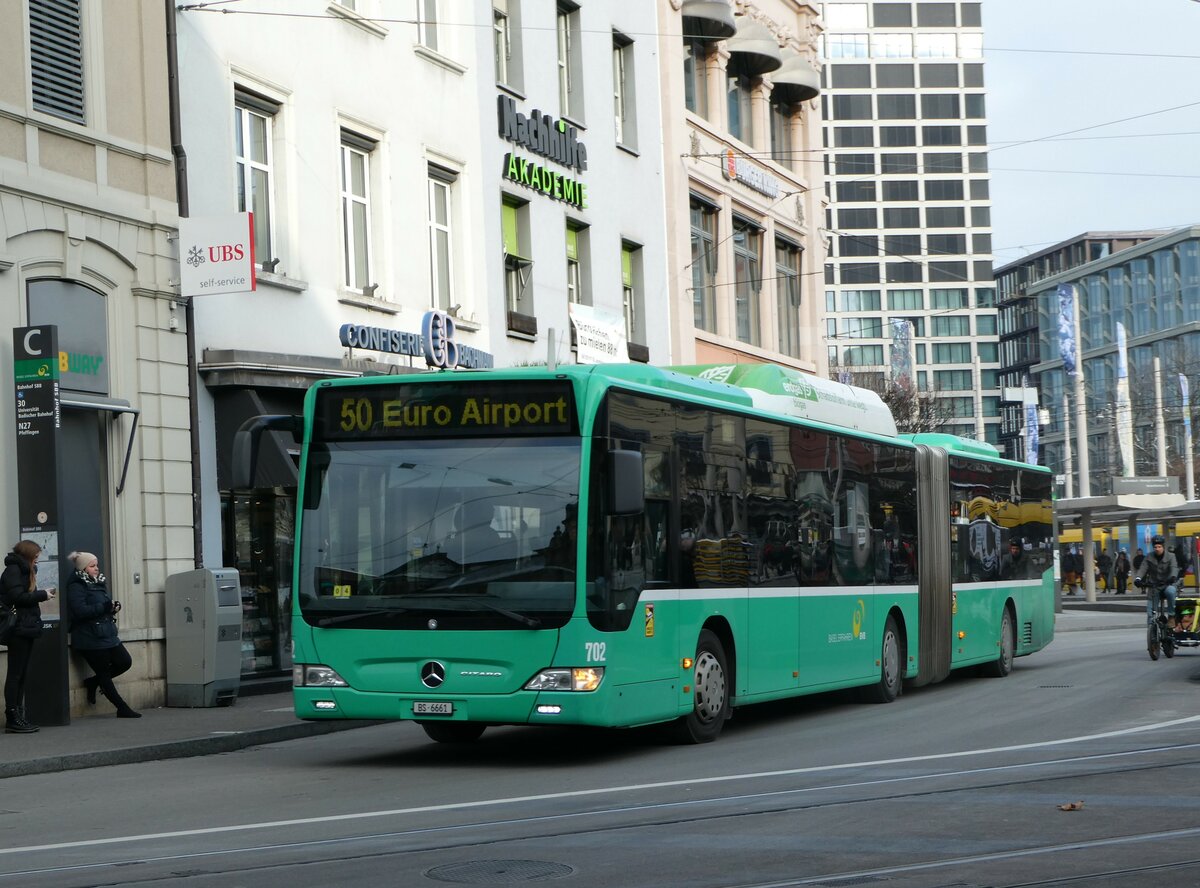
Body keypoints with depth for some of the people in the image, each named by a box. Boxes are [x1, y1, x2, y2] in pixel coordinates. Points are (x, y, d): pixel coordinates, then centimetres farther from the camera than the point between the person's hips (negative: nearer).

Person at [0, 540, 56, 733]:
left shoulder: (24, 570, 20)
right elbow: (17, 597, -20)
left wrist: (41, 594, 3)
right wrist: (42, 595, -11)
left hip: (26, 628, 10)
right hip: (18, 629, -10)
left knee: (21, 674, 9)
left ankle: (17, 717, 12)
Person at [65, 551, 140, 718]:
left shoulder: (98, 583, 16)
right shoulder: (77, 587, -11)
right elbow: (80, 611, -24)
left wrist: (113, 607, 2)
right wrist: (105, 607, -26)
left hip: (107, 634, 9)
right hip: (90, 638, -9)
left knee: (125, 662, 5)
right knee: (104, 673, 1)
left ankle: (93, 682, 21)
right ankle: (122, 709, 7)